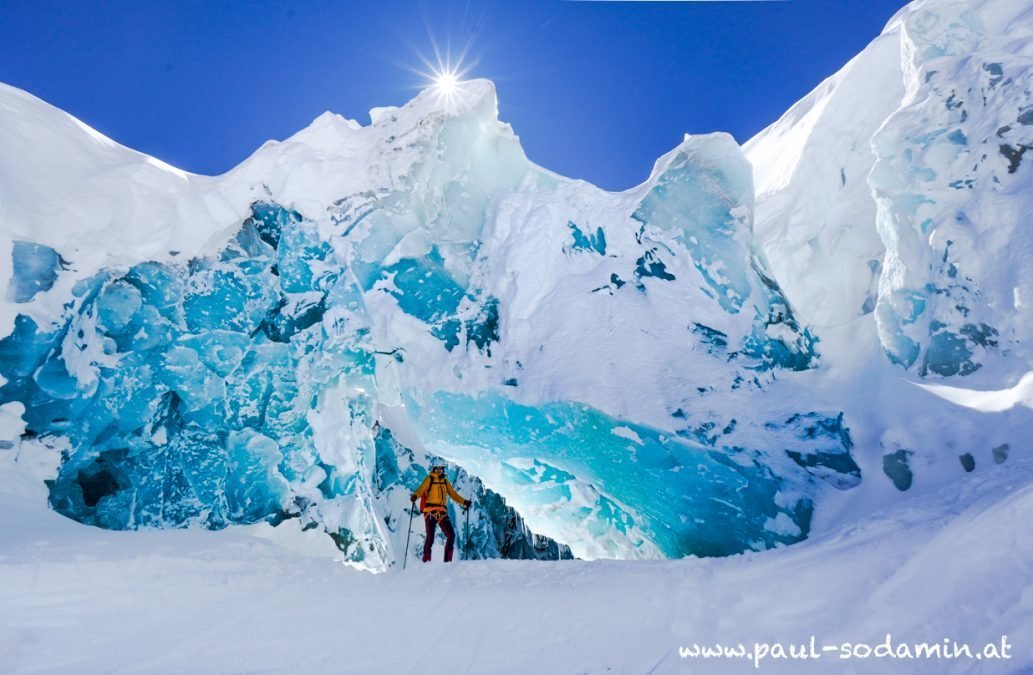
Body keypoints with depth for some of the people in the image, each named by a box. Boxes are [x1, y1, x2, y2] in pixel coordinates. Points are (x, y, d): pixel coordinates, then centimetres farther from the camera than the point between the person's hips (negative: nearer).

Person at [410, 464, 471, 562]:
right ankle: (426, 561, 4)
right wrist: (415, 496, -34)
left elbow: (453, 494, 21)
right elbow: (421, 489, -13)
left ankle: (448, 560, 4)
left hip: (442, 512, 5)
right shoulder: (429, 479, 3)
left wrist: (464, 501, 10)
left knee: (451, 534, -5)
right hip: (430, 511, -5)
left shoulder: (445, 481, 19)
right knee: (430, 537, -9)